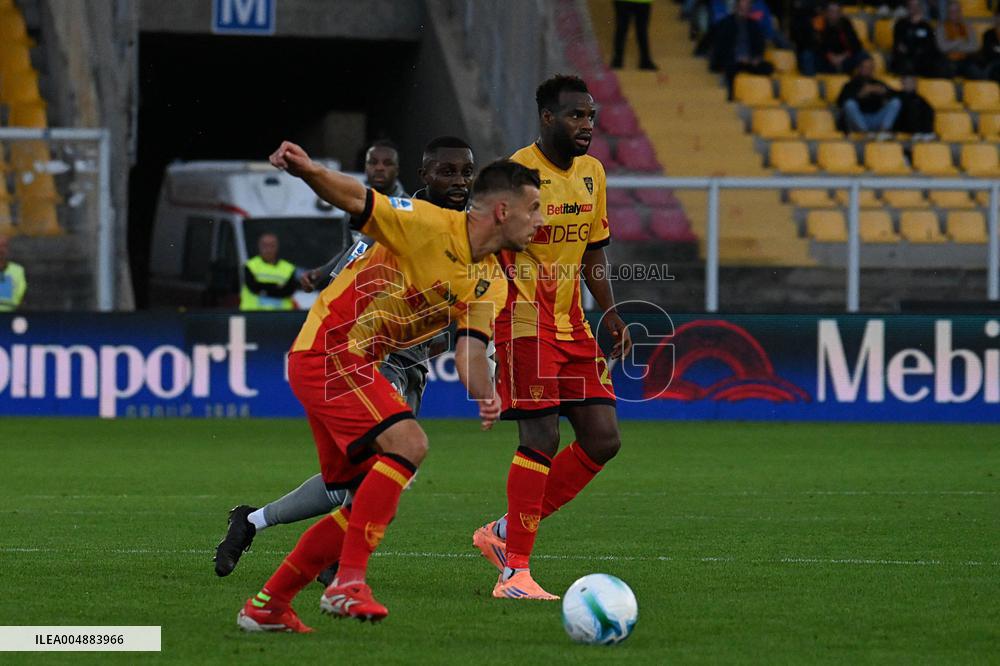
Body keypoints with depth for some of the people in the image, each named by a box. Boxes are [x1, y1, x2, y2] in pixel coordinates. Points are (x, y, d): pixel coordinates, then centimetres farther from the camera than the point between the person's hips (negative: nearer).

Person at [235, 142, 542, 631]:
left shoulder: (491, 283, 8)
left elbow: (470, 351, 0)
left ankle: (266, 605, 20)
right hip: (326, 351, -10)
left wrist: (485, 393, -22)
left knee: (372, 506, 10)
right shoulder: (429, 225, -15)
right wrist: (308, 170, -37)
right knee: (407, 443, -26)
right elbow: (352, 197, -17)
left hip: (358, 366, 10)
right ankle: (348, 583, -24)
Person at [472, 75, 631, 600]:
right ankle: (515, 572, -8)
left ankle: (503, 532, 14)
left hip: (571, 324, 8)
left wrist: (610, 315, 14)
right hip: (524, 320, -8)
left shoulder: (592, 174, 11)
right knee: (542, 438, -14)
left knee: (603, 439, 3)